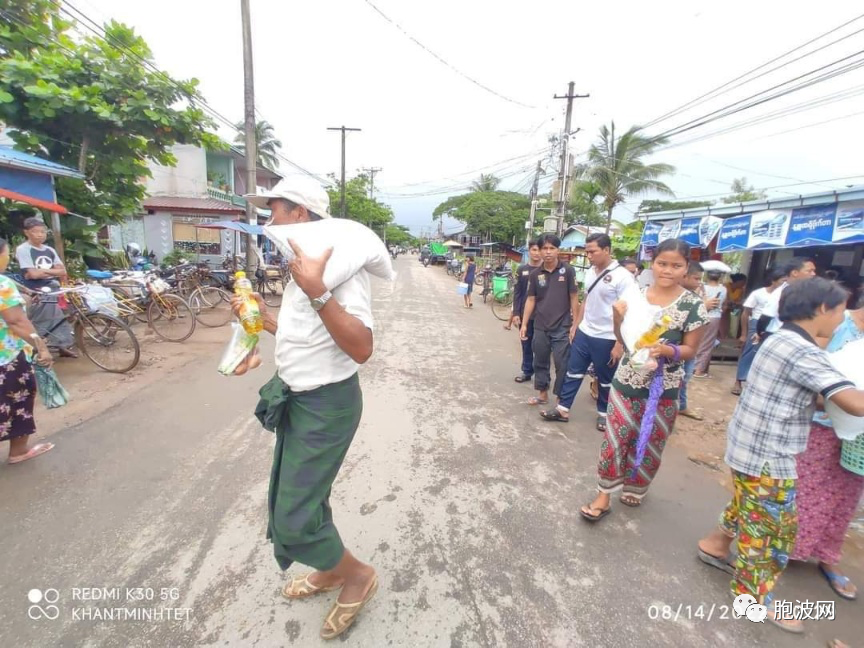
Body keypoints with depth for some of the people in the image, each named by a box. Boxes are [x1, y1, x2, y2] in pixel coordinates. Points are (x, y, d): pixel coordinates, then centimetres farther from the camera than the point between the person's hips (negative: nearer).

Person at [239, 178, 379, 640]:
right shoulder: (303, 266, 11)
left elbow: (361, 349, -32)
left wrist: (317, 292, -39)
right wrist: (262, 316, 20)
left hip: (326, 404, -10)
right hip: (298, 399, 10)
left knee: (293, 518, 0)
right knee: (295, 500, 23)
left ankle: (358, 575, 27)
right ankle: (330, 571, 47)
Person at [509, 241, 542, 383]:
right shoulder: (521, 270, 5)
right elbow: (517, 293, 3)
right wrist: (515, 313, -3)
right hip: (525, 313, 2)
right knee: (526, 343, 11)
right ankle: (527, 371, 23)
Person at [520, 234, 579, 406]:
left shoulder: (567, 270, -5)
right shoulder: (535, 274, 3)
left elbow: (574, 298, -3)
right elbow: (531, 300, 7)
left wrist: (575, 325, -5)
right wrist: (524, 324, 4)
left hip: (562, 328, -3)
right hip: (540, 327, 4)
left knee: (562, 365, 1)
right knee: (540, 362, 14)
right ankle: (542, 393, 31)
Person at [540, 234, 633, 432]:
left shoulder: (622, 276, -16)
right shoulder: (590, 272, 4)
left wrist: (620, 344, -17)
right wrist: (575, 325, 14)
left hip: (607, 339, -6)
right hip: (584, 333, 6)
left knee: (606, 380, 12)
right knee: (573, 372, 11)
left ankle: (603, 413, 31)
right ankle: (563, 409, 21)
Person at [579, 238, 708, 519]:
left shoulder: (693, 305, -8)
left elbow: (690, 350, -4)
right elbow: (623, 340, 4)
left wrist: (667, 350, -24)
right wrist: (618, 318, -16)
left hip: (664, 388, -1)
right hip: (626, 382, 2)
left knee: (649, 444, 16)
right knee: (614, 439, 5)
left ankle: (635, 488, 40)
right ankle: (604, 495, 19)